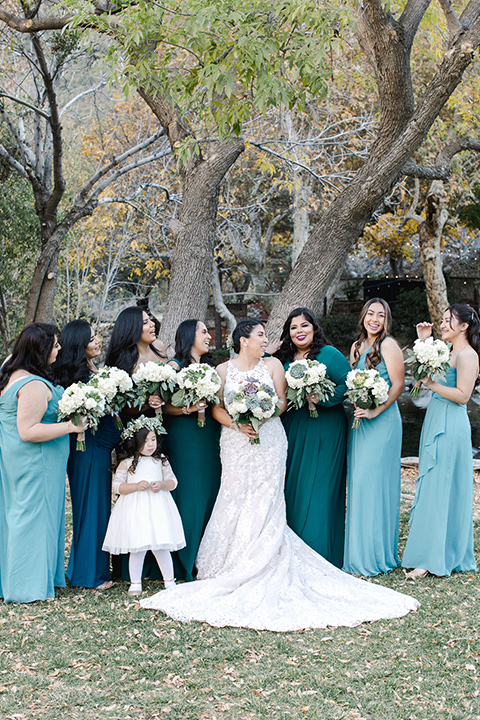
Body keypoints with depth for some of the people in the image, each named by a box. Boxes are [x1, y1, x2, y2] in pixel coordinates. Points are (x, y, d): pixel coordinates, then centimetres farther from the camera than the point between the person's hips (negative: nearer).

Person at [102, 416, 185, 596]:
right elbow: (117, 486, -2)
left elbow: (172, 481, 10)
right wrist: (136, 486, -16)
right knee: (137, 548, 0)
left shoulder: (161, 461, 8)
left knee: (161, 548, 3)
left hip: (158, 507, 2)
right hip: (135, 509, -2)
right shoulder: (126, 463, 0)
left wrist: (162, 485, -11)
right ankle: (135, 583, 14)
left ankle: (169, 581, 17)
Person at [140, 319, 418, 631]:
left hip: (269, 440, 0)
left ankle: (265, 569, -2)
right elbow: (217, 408, 2)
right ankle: (234, 567, 2)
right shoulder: (223, 370, 5)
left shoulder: (273, 365, 8)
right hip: (236, 444, 0)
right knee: (236, 503, -4)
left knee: (265, 504, -5)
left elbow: (282, 401, 5)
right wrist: (237, 424, -15)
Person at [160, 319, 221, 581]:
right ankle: (185, 565, 3)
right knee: (188, 497, -5)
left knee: (210, 493, 6)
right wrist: (187, 409, -23)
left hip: (211, 438, 7)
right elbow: (165, 405, -10)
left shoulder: (209, 366, 17)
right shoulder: (175, 366, -4)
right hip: (185, 438, -7)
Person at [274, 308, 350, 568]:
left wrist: (323, 398, -20)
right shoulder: (284, 358, 12)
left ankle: (320, 557, 3)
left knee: (318, 490, -4)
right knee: (292, 486, 6)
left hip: (324, 431, -5)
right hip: (292, 431, 5)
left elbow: (349, 384, -9)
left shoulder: (329, 354, -3)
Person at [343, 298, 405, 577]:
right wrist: (356, 409, 6)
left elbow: (398, 385, -12)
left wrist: (375, 411, -17)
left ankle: (376, 554, 2)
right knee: (357, 479, 8)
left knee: (373, 480, -7)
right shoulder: (357, 346, 15)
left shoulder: (388, 345, -8)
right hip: (359, 421, 8)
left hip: (382, 420, -8)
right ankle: (359, 551, 17)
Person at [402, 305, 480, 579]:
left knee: (439, 489, -7)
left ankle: (432, 559, -3)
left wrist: (432, 383, -16)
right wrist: (424, 342, 15)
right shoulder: (448, 353, 17)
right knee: (432, 488, 10)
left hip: (450, 427, -10)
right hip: (436, 422, 10)